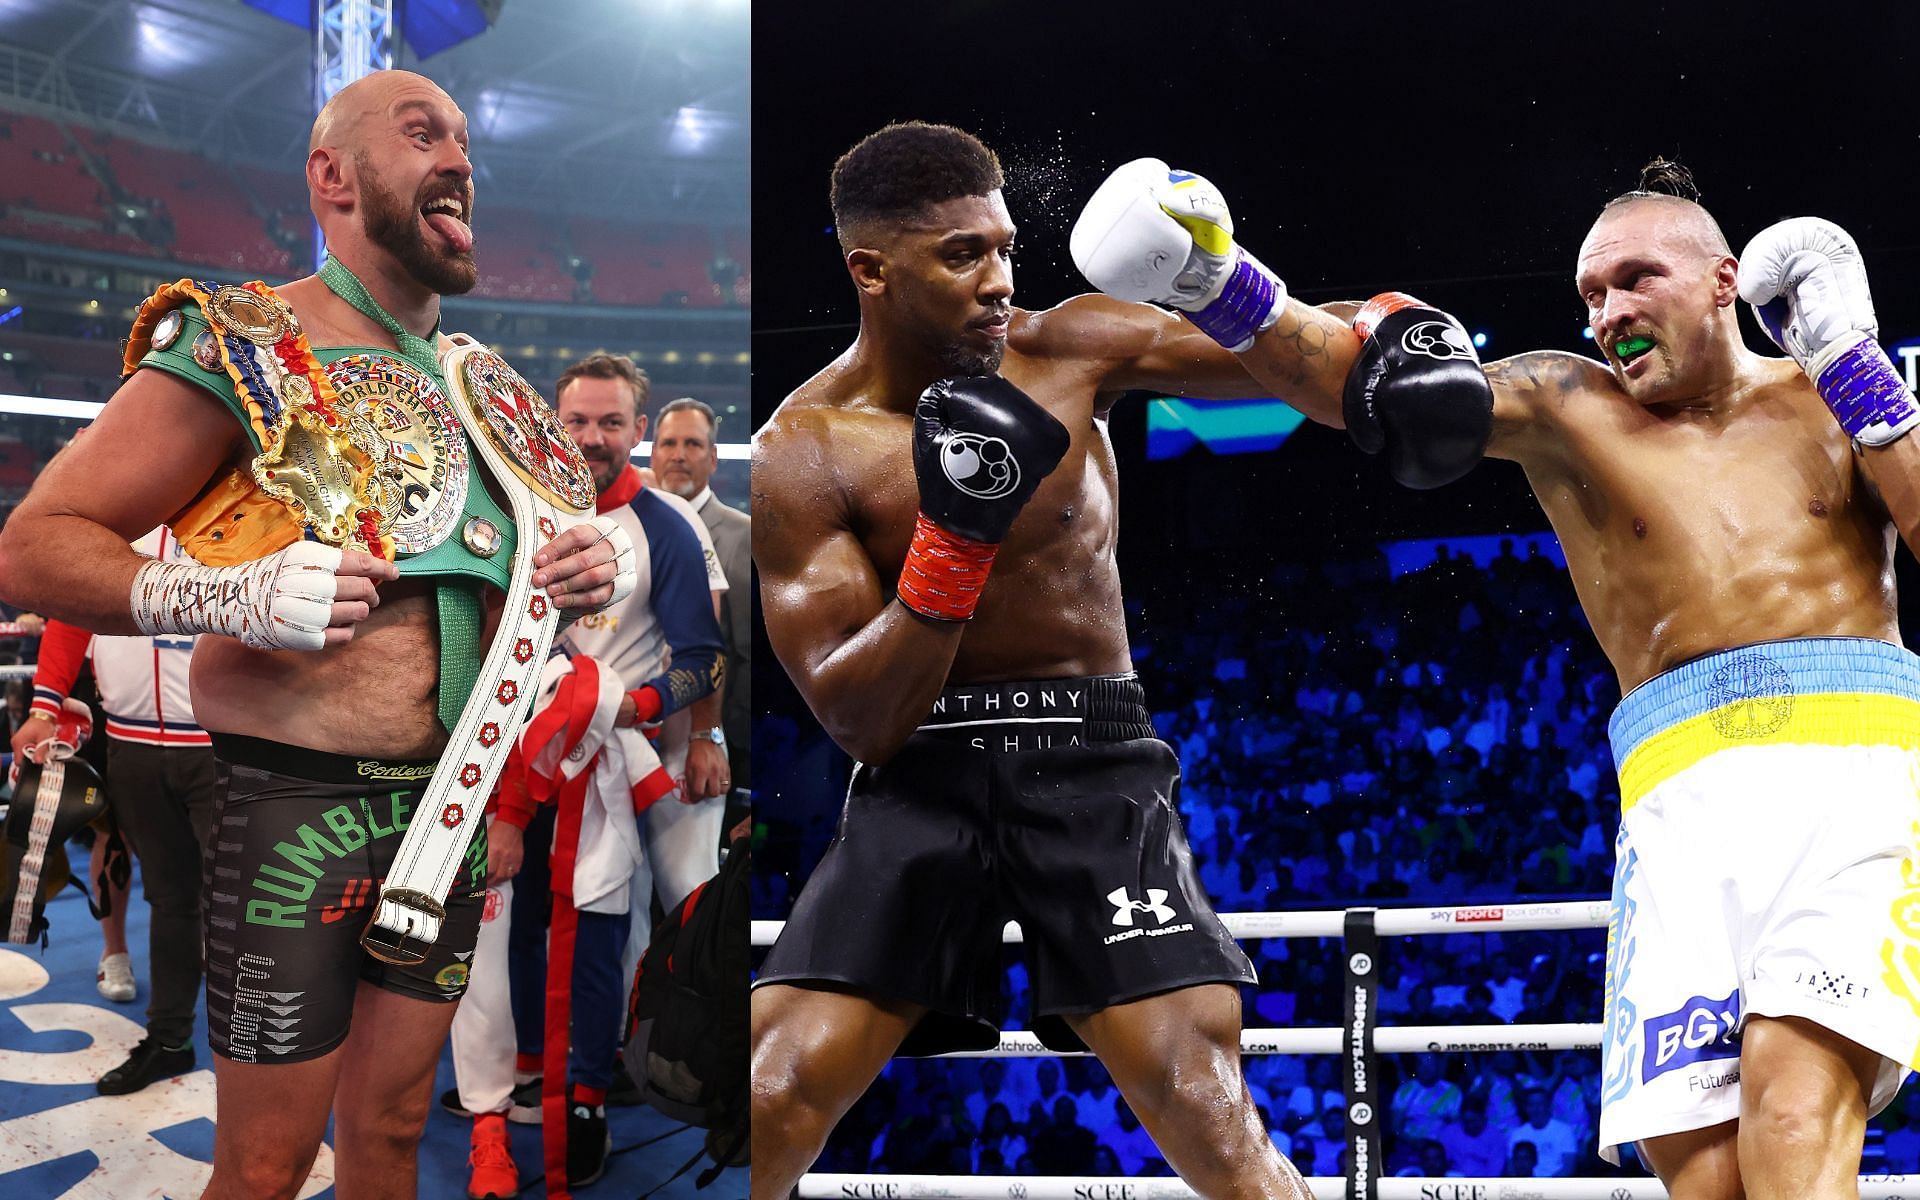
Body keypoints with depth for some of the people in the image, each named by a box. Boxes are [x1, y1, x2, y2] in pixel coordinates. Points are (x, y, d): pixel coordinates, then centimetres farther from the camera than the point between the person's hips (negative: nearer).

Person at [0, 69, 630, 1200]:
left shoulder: (489, 389, 11)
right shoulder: (242, 355, -8)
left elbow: (566, 538, 27)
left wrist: (603, 569, 2)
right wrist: (227, 594, -28)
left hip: (455, 800, 6)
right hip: (297, 809, -6)